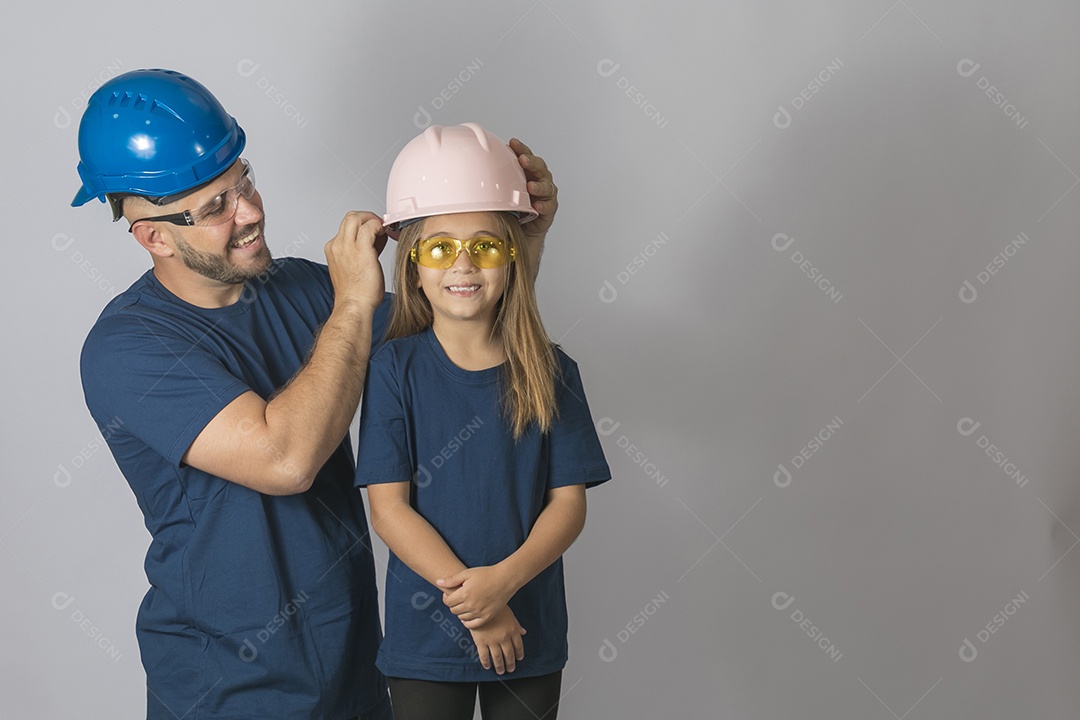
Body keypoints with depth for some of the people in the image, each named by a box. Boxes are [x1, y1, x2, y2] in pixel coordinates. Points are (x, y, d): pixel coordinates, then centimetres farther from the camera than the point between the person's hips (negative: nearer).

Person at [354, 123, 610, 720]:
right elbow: (387, 507, -11)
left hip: (530, 630, 2)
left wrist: (503, 580, -20)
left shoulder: (550, 373, -4)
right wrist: (469, 598, -17)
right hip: (425, 630, -1)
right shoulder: (395, 369, -8)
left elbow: (569, 502, -5)